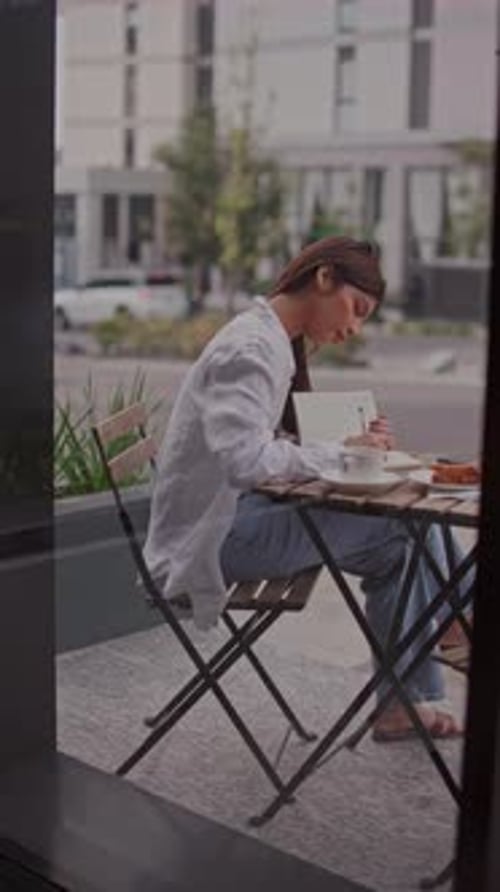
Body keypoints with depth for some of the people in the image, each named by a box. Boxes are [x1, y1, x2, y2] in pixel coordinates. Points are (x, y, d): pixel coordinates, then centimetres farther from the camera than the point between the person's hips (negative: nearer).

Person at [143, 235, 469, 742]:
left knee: (397, 544, 3)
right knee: (408, 522, -13)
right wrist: (340, 453, -19)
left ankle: (406, 702, 11)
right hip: (213, 536, -10)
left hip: (234, 516, 10)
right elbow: (243, 461, -30)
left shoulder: (274, 346, 14)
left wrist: (357, 446, -1)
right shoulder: (251, 349, -17)